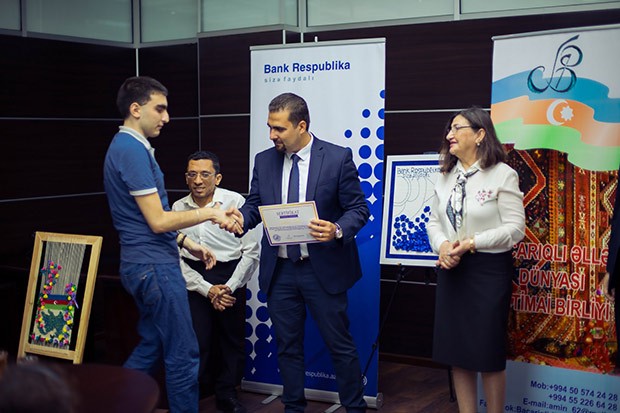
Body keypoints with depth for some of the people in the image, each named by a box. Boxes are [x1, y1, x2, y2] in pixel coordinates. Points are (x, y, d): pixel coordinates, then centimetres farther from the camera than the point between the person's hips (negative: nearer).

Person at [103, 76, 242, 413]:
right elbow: (158, 220, -20)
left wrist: (187, 243, 19)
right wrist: (210, 213, -12)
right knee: (183, 356, -2)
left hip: (145, 263, 10)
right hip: (155, 266, -10)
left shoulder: (127, 147, 14)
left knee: (152, 346, 18)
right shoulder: (133, 150, -17)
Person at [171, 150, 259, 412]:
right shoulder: (178, 209, 0)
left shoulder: (235, 202, -7)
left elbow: (251, 251, -6)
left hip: (231, 275, 0)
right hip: (194, 279, 1)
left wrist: (230, 286, -12)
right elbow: (176, 257, -2)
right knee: (195, 341, -2)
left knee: (233, 340, 6)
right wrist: (207, 289, -10)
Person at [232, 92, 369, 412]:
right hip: (279, 269, 4)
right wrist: (241, 219, -17)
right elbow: (254, 205, 6)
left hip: (323, 269, -4)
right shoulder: (264, 161, 5)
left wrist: (338, 230, -26)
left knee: (340, 344, 5)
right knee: (287, 346, 14)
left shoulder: (338, 158, -8)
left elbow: (359, 208, -6)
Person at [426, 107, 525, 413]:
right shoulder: (446, 175, 11)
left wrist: (472, 243, -21)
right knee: (456, 350, 10)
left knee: (488, 352, 3)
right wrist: (442, 246, -11)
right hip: (451, 270, 6)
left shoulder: (502, 174, -8)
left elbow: (515, 228, -13)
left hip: (488, 270, -6)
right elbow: (434, 222, 10)